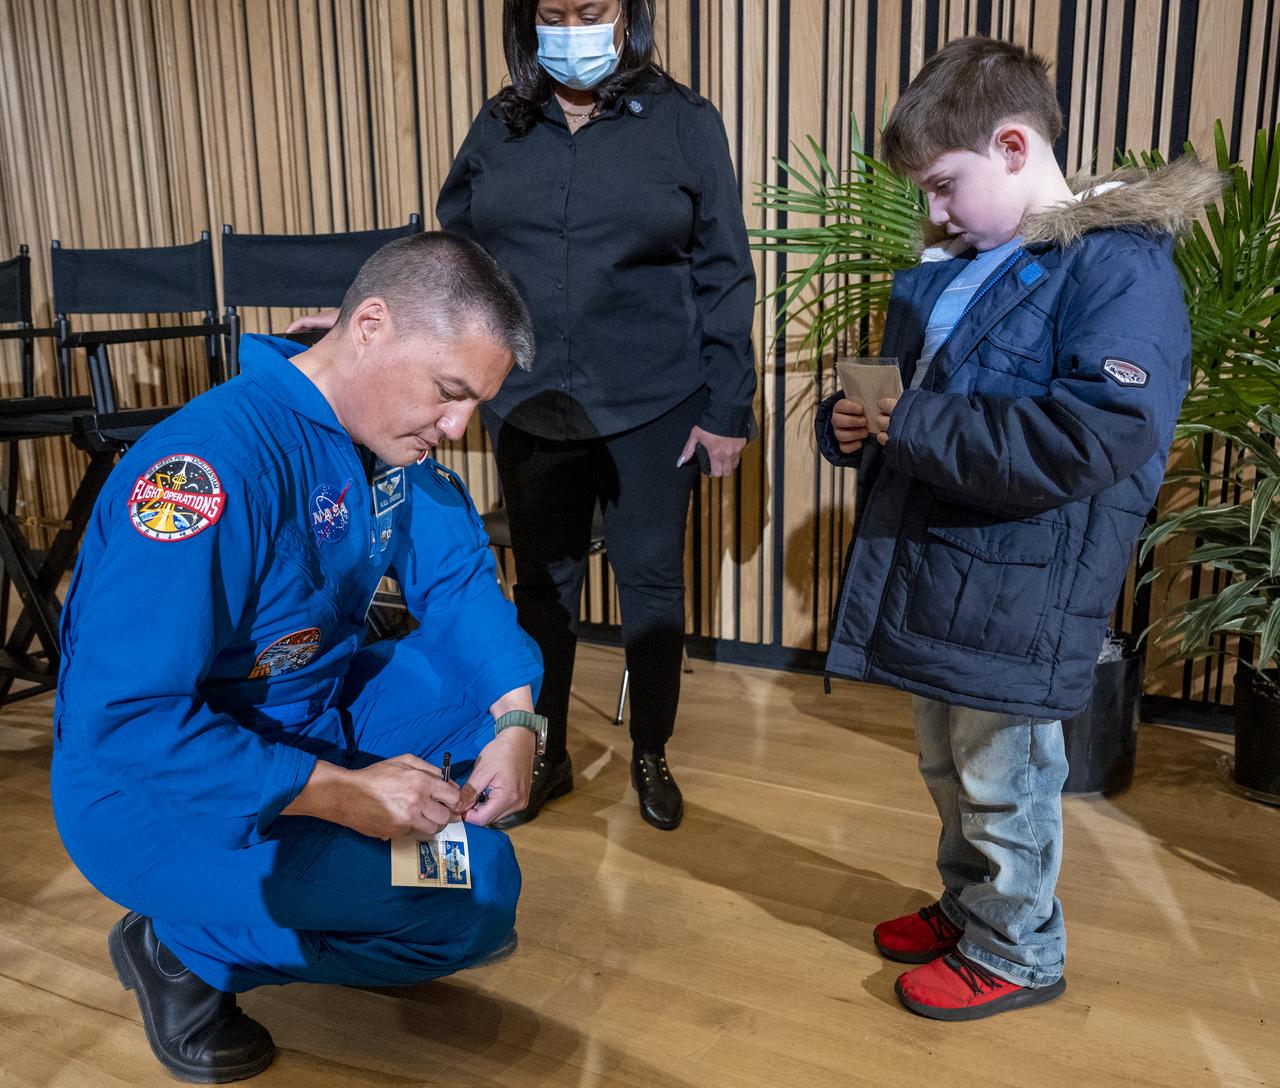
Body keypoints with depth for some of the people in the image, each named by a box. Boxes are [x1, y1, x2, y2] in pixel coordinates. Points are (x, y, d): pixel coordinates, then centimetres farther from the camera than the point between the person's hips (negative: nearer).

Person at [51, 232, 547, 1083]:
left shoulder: (395, 436, -5)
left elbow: (460, 579, 2)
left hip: (318, 724, 8)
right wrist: (342, 792, -29)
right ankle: (185, 951, -1)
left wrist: (515, 720, -15)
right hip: (159, 792, -8)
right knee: (477, 896, -20)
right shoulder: (215, 459, -30)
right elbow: (123, 723, -31)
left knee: (510, 669, 1)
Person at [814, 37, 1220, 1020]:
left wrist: (916, 425, -24)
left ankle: (1016, 953, 30)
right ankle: (969, 908, 43)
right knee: (948, 767, 22)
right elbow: (903, 388, 22)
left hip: (1016, 595, -8)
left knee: (1002, 782, 8)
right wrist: (848, 419, -1)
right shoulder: (949, 270, 11)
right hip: (930, 572, 8)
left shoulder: (1119, 266, -15)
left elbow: (1095, 436, -28)